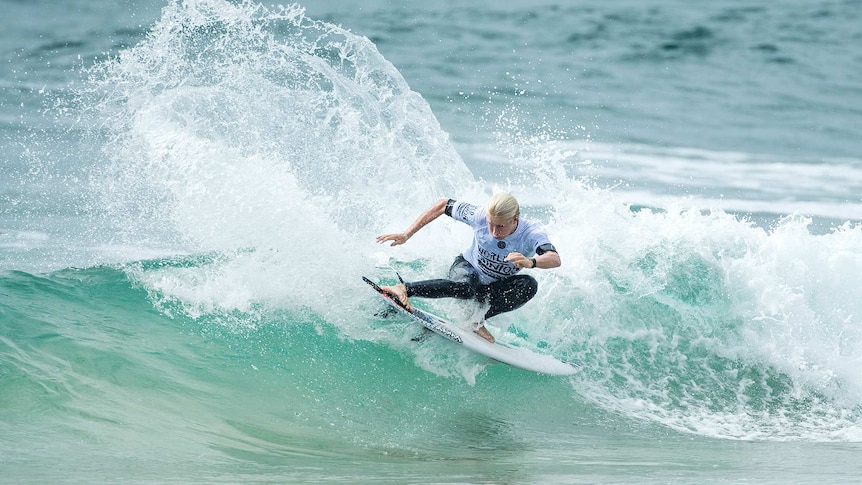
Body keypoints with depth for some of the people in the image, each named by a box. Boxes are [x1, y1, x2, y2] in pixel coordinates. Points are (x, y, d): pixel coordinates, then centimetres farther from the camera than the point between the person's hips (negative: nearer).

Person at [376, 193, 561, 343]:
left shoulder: (531, 234, -29)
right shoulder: (480, 216, -26)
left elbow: (554, 258, -47)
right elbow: (443, 205, -12)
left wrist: (530, 262, -69)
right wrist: (406, 235, -15)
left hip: (494, 290, 2)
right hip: (466, 268, -2)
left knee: (529, 285, -30)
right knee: (467, 287, -39)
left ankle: (476, 320, -25)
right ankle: (404, 289, -31)